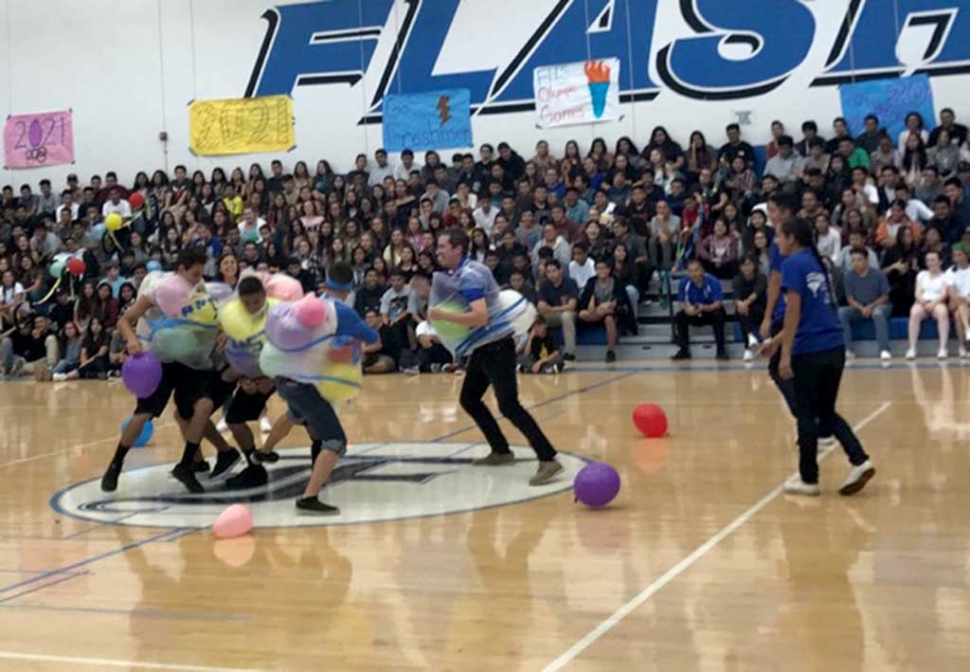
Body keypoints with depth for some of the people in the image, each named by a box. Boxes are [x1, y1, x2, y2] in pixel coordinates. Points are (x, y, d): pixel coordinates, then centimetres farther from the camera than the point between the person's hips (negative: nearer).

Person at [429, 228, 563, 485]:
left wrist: (443, 316, -27)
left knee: (508, 405, -16)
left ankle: (548, 459, -18)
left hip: (496, 346, -10)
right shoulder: (456, 273, 11)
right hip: (482, 348, 10)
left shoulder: (469, 275, -19)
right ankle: (501, 451, 27)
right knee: (469, 399, 17)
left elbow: (480, 317, -30)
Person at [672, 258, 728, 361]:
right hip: (694, 314, 3)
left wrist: (703, 308, -43)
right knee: (679, 317, -22)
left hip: (711, 311, -3)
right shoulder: (684, 283, -15)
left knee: (718, 315, -35)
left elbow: (718, 304, -25)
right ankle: (683, 350, -11)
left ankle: (721, 349, -23)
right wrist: (687, 308, -35)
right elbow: (682, 304, -10)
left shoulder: (713, 281, -23)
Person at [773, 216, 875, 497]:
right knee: (827, 412, 16)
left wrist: (785, 354, -16)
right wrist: (777, 340, 31)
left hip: (809, 351, -8)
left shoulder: (793, 264, -7)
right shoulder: (816, 263, 18)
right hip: (835, 347, 8)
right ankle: (860, 461, 2)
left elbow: (794, 310, -15)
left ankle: (808, 479, 12)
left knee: (807, 415, 4)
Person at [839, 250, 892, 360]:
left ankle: (884, 350, -39)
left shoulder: (878, 275, -9)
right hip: (858, 309, 3)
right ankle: (847, 350, -28)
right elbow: (850, 299, 0)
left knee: (878, 313, -39)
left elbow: (885, 297, -3)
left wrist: (871, 307, -19)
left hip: (877, 306, -3)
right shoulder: (848, 277, -4)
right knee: (841, 312, -26)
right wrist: (861, 308, -19)